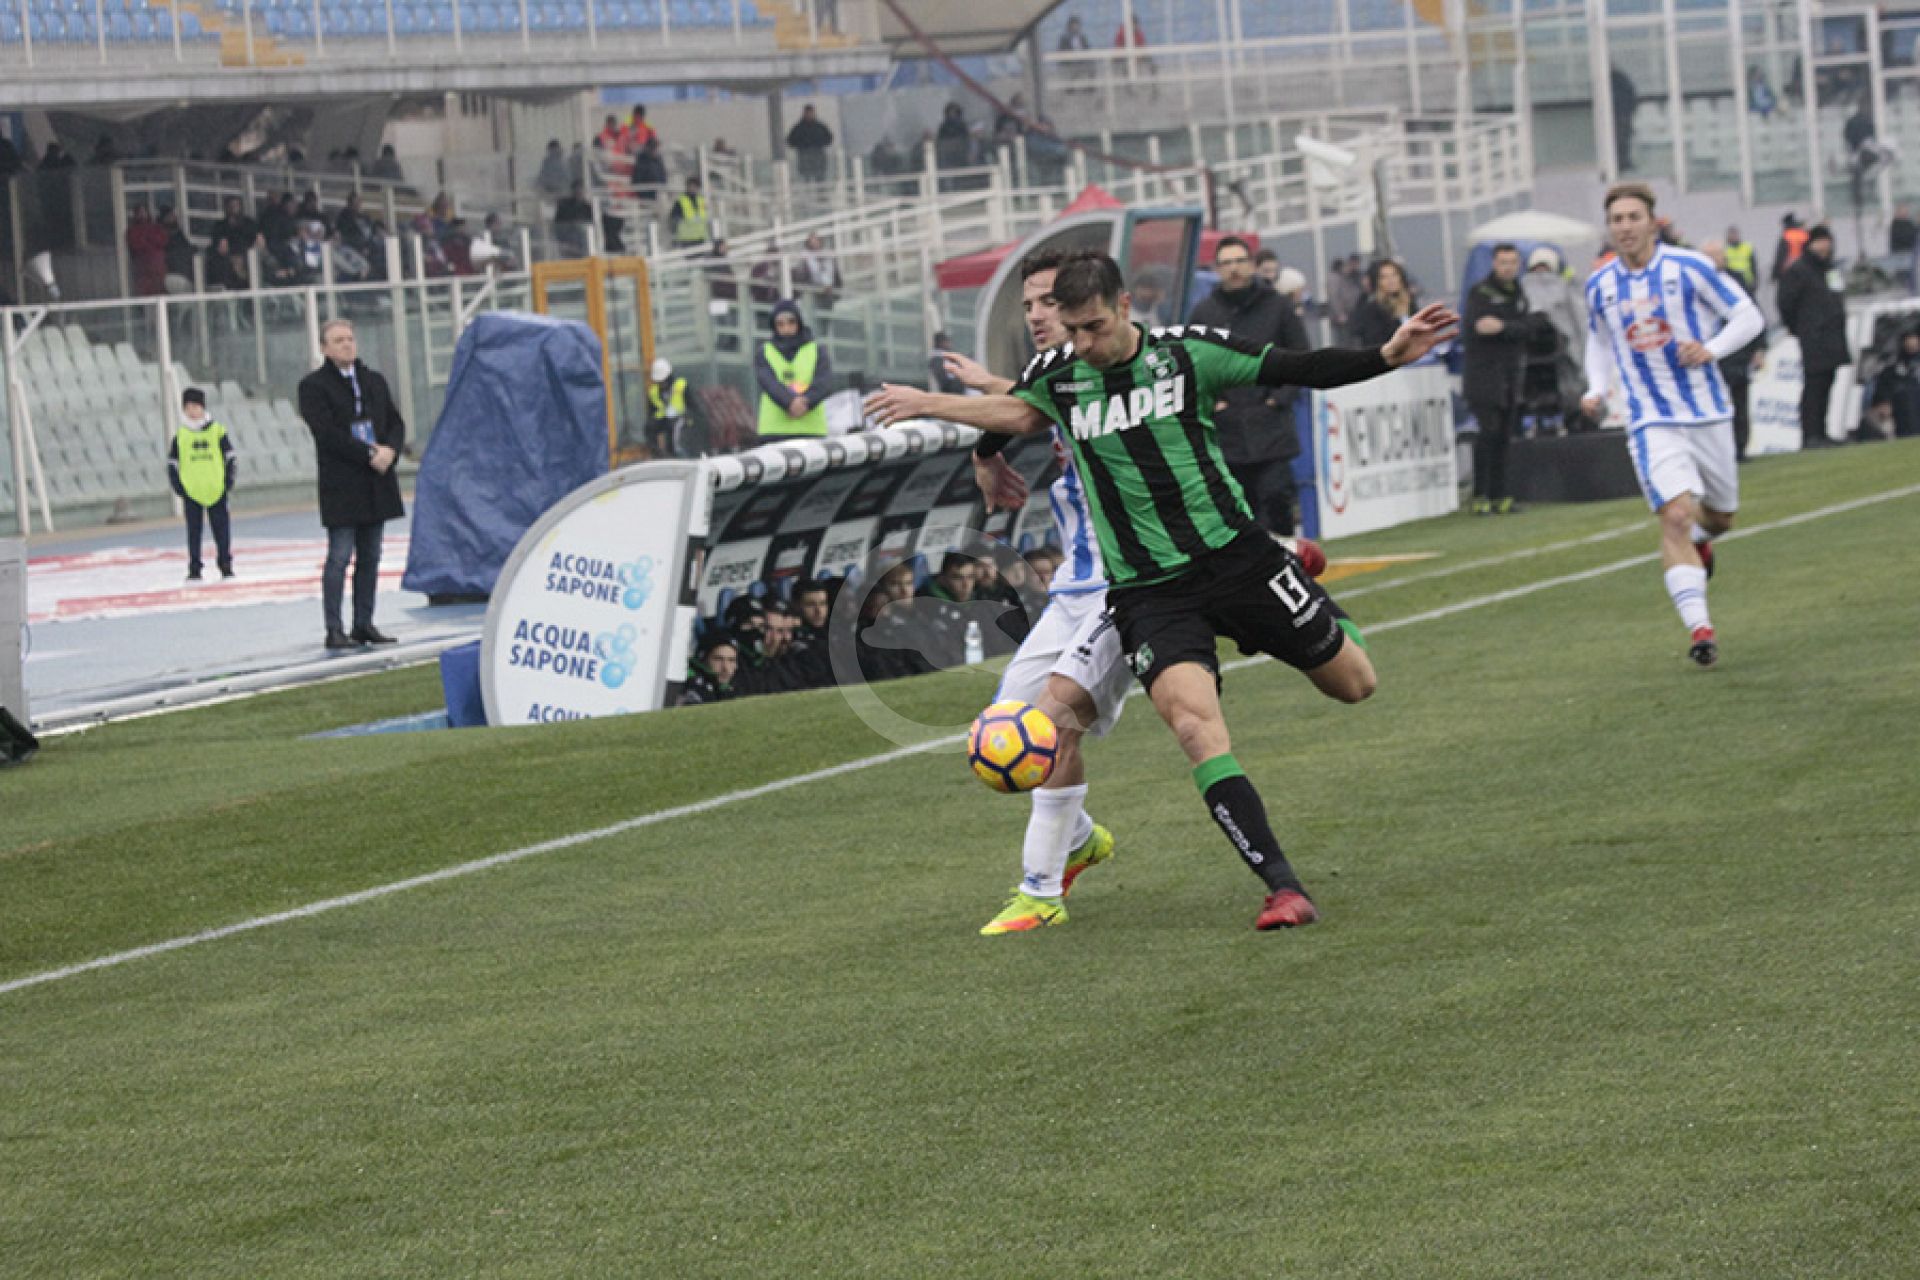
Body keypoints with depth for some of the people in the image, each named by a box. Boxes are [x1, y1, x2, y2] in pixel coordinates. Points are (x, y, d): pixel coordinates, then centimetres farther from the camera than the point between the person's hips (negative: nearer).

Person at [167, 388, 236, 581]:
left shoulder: (217, 431, 1)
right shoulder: (180, 436, 2)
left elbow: (229, 457, 5)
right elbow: (172, 462, 6)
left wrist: (228, 481, -2)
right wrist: (177, 485, -1)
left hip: (216, 490, 0)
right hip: (191, 491, 0)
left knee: (221, 528, 3)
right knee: (193, 531, 3)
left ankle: (225, 564, 13)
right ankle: (194, 568, 7)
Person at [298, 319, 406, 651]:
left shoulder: (374, 381, 16)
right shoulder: (314, 386, -4)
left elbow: (396, 422, 13)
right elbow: (327, 433, -14)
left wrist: (390, 451, -9)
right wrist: (369, 454, -17)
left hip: (376, 484, 6)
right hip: (340, 484, -6)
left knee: (370, 557, 8)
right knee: (339, 557, -8)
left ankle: (364, 624, 14)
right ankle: (334, 630, -6)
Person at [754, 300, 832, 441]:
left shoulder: (817, 351, 12)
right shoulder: (764, 353, 12)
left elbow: (824, 382, -3)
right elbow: (769, 382, -6)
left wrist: (806, 402, -23)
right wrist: (790, 402, -25)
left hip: (811, 428, 0)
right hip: (775, 429, 0)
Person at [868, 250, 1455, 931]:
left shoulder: (1186, 353, -7)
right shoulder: (1057, 374, 0)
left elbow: (1302, 369, -4)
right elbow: (1016, 413, 23)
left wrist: (1390, 355, -14)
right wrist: (924, 403, 18)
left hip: (1235, 556, 0)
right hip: (1146, 590, 0)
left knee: (1354, 682, 8)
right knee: (1196, 724, -24)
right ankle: (1282, 887, -24)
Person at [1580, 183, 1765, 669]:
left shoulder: (1688, 267, -7)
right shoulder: (1599, 285, 3)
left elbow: (1749, 317, -2)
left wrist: (1711, 349, -20)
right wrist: (1598, 390, 4)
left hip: (1707, 414, 0)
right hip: (1651, 422, 0)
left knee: (1719, 516, 16)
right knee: (1676, 516, -19)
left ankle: (1699, 539, 55)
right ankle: (1698, 627, -24)